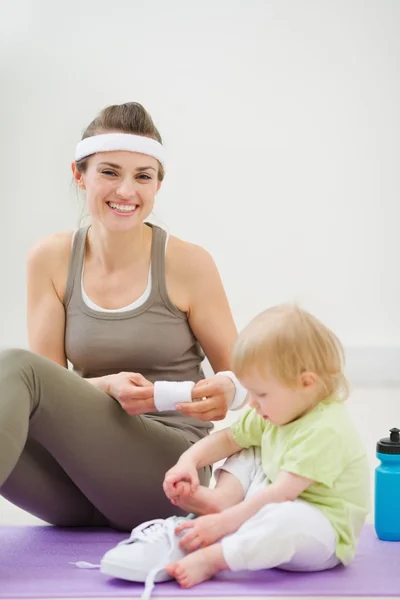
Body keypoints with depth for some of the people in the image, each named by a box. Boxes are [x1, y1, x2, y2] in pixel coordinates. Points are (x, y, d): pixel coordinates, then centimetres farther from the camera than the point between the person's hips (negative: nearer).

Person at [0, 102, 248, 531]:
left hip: (166, 475, -3)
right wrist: (108, 388, -22)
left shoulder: (187, 263, -5)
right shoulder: (50, 260, 3)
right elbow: (50, 387, 0)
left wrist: (226, 390, -22)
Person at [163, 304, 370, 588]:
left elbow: (281, 493, -31)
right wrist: (189, 460, -5)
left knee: (285, 519, -42)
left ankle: (211, 559, -36)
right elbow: (228, 439, 13)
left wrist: (223, 522, -33)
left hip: (324, 535, -10)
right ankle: (222, 497, -14)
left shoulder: (326, 431, -26)